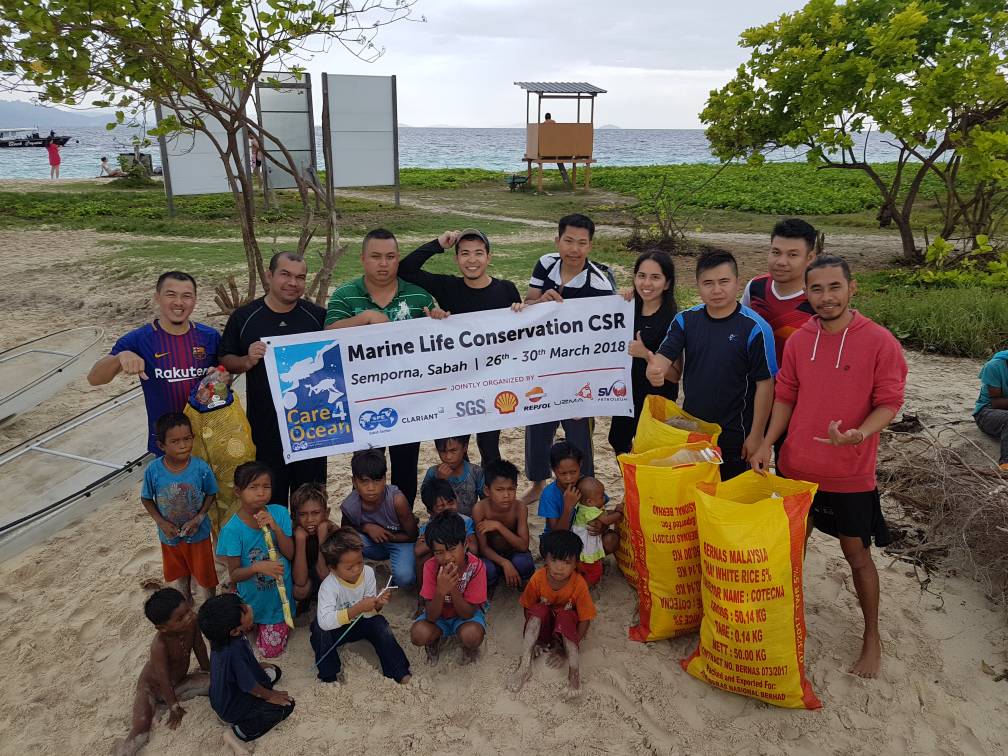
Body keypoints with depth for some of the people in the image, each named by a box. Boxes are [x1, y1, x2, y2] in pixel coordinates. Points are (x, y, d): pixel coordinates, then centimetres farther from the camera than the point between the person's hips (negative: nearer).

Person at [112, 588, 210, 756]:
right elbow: (164, 681, -26)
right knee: (141, 728, -26)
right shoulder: (160, 646, -38)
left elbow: (200, 648, -4)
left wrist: (208, 672, 11)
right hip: (152, 687, -6)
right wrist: (175, 708, -14)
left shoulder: (192, 622, -24)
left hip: (179, 681, 6)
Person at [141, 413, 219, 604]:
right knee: (176, 580, 25)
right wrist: (162, 523, -15)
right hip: (170, 536, 2)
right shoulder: (153, 471, -21)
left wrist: (199, 518, -19)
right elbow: (146, 499, -4)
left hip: (198, 534, -1)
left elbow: (211, 494, -7)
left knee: (202, 577, 17)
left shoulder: (201, 468, -23)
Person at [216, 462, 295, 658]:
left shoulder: (279, 513, -16)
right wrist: (257, 567, -39)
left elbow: (291, 554, -14)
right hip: (252, 598, -2)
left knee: (271, 650, 16)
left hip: (280, 594, 2)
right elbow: (234, 575, -18)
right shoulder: (232, 529, -23)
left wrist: (276, 528, -30)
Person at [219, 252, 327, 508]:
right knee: (270, 497, 10)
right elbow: (225, 361, 5)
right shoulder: (244, 317, -1)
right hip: (265, 426, 0)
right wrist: (247, 361, -15)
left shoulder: (318, 316, 0)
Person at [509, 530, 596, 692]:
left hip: (567, 624, -2)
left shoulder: (579, 584, -24)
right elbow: (528, 608, -7)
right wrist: (532, 633, -17)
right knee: (540, 610, -30)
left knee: (565, 617, -34)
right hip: (543, 624, 2)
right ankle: (525, 663, -33)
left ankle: (573, 667, -36)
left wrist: (571, 646, -24)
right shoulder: (538, 578, -20)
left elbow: (585, 619, -19)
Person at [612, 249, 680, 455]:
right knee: (618, 441, 26)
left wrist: (646, 354, -33)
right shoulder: (631, 308, -3)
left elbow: (675, 375, -19)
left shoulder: (672, 320, -20)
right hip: (626, 394, 7)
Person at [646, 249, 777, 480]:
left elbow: (764, 384, -11)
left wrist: (756, 435, -9)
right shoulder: (685, 320, -2)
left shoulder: (755, 328, -15)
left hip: (734, 435, -4)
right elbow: (664, 356, -9)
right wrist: (654, 370, -34)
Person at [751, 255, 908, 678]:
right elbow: (786, 397, 6)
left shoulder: (880, 342, -13)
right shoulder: (798, 341, -1)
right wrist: (767, 444, -4)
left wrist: (858, 434, -30)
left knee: (857, 553, 11)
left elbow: (888, 402, -11)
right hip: (796, 467, 4)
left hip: (850, 475, -3)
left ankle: (872, 638, 31)